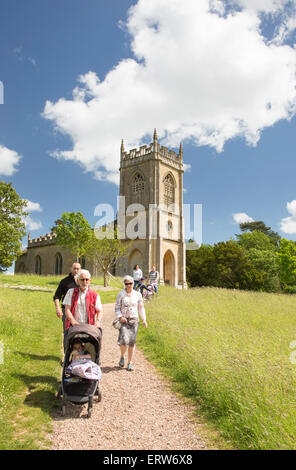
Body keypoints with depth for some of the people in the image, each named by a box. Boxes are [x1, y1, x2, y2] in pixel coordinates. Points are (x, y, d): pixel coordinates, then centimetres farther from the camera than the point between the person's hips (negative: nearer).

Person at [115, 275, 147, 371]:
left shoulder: (138, 294, 8)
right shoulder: (120, 294, 2)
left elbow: (141, 308, 14)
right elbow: (117, 308, 4)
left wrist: (144, 319, 6)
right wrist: (120, 317, -12)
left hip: (134, 320, 2)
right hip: (124, 320, -2)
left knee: (132, 342, 1)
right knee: (124, 340, -16)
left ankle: (130, 363, 14)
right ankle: (122, 356, 13)